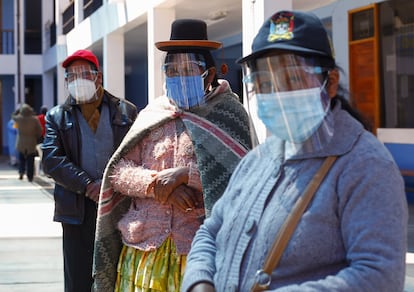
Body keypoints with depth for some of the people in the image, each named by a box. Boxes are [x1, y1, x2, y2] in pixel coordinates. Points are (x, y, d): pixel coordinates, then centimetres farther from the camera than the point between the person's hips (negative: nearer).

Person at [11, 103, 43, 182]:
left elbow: (13, 116, 16)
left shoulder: (19, 118, -8)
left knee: (21, 159, 17)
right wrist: (36, 138, 12)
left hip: (21, 143, 1)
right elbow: (40, 131, -4)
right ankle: (30, 177, 4)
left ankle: (21, 172, 0)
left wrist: (19, 109, 12)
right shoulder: (34, 119, -10)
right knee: (30, 161, 4)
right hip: (31, 143, -1)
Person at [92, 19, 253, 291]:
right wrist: (157, 185, -10)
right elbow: (118, 171, 7)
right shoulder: (152, 113, 13)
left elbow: (239, 170, -13)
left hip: (199, 247, -3)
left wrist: (183, 174, -15)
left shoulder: (227, 112, 2)